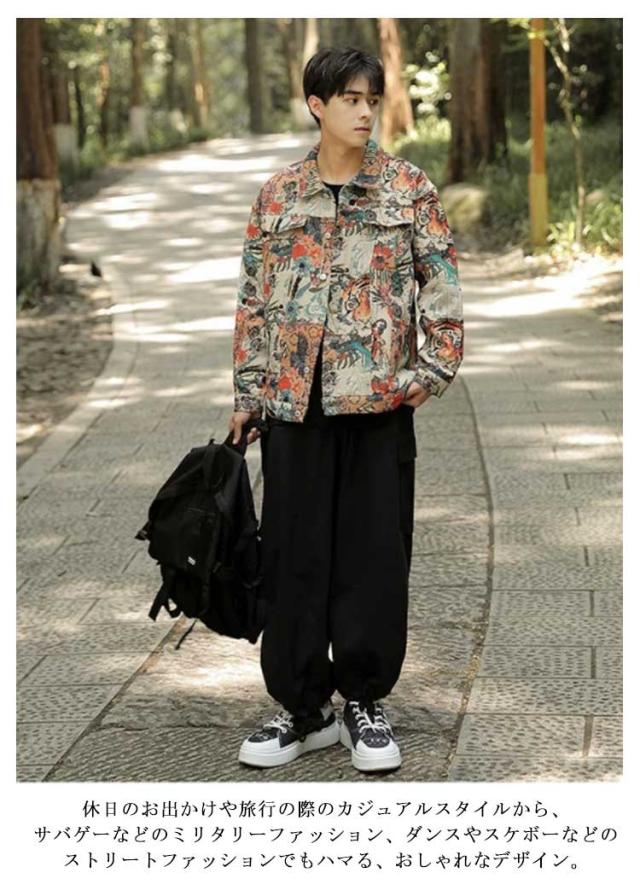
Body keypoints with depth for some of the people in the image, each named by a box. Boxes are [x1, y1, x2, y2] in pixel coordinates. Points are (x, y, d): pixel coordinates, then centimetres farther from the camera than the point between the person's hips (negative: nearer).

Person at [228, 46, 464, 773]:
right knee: (294, 557, 4)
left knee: (374, 556, 3)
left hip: (380, 399, -1)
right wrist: (246, 393, 5)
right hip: (295, 402, 2)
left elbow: (442, 286, 1)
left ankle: (364, 700, 16)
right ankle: (302, 707, 14)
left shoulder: (409, 188, 2)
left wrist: (434, 370, -7)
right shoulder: (277, 195, 6)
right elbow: (254, 300, 8)